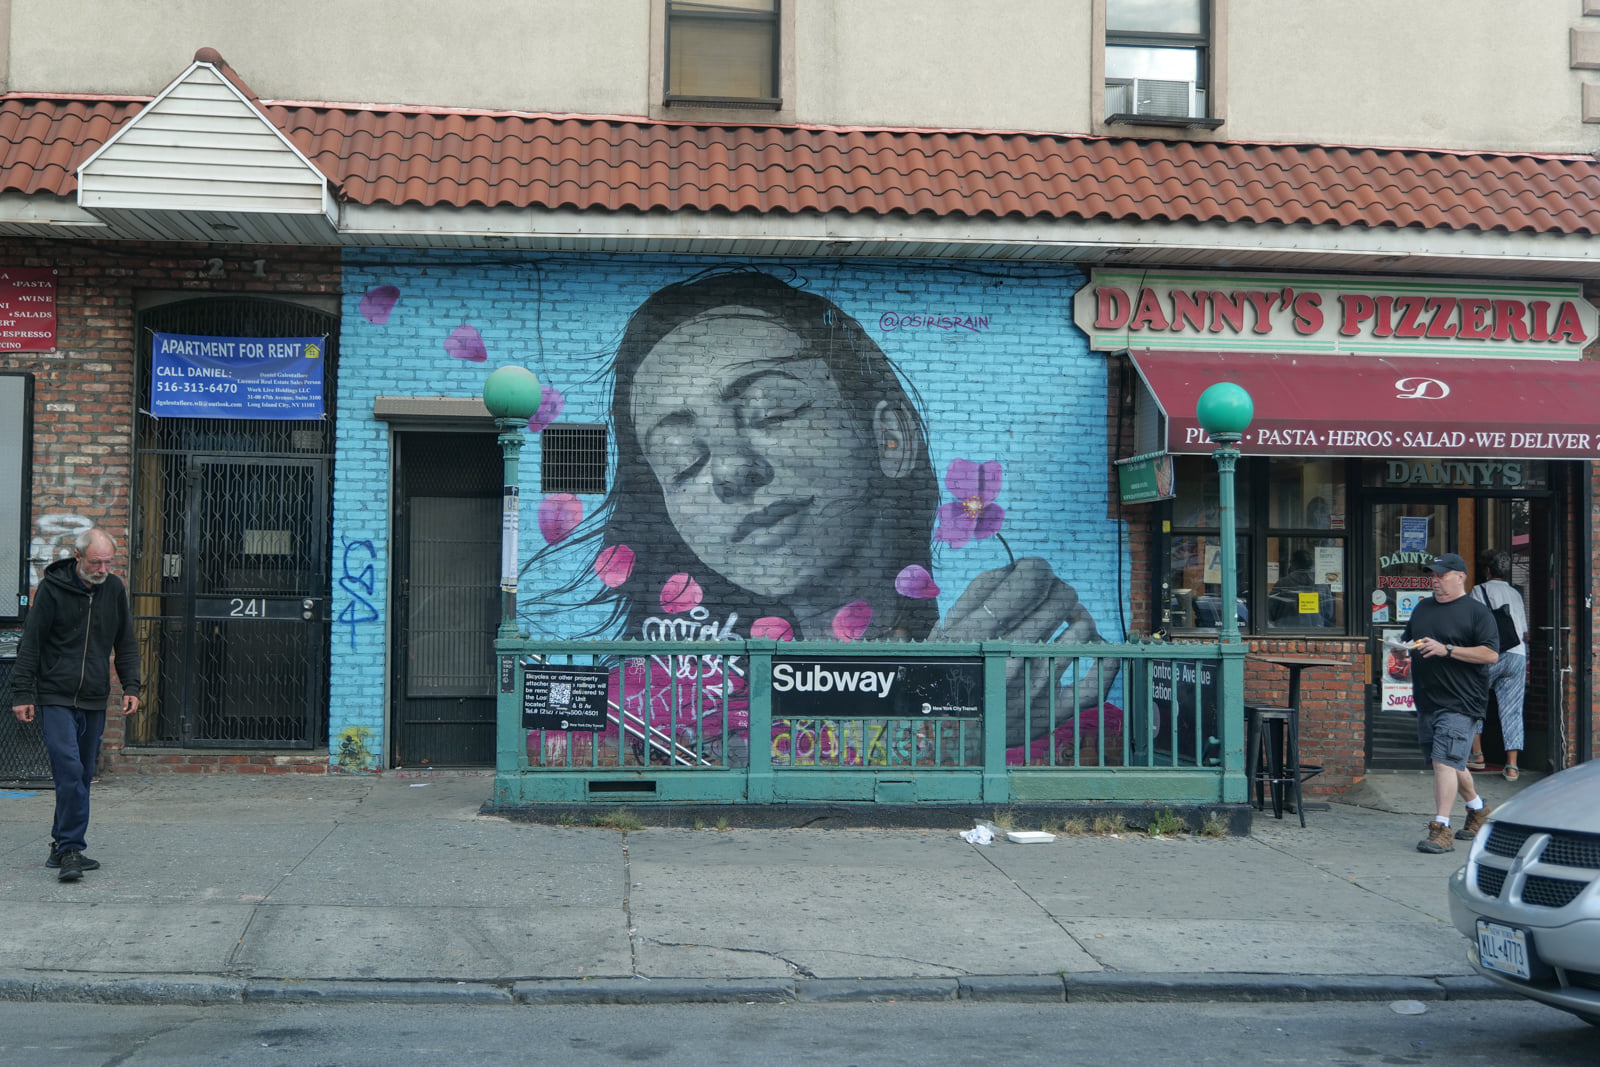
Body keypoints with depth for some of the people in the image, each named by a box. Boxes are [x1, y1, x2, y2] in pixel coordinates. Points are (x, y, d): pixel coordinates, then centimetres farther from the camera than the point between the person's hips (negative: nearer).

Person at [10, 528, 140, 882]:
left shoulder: (115, 589, 6)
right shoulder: (52, 588, -6)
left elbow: (126, 643, 15)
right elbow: (30, 643, -4)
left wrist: (130, 686, 5)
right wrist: (22, 693, -7)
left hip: (94, 700, 5)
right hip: (54, 698, -5)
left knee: (83, 776, 8)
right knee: (70, 771, -15)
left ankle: (63, 847, 18)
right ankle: (70, 849, -12)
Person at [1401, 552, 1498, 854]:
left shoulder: (1477, 611, -5)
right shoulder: (1422, 608, 16)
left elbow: (1491, 654, -14)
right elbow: (1407, 639, 27)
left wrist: (1447, 650, -21)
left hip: (1460, 703, -7)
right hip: (1427, 702, 8)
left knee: (1444, 760, -15)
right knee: (1451, 762, 17)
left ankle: (1440, 830, -15)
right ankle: (1478, 810, 39)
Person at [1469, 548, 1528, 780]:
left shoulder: (1480, 590, 5)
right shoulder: (1516, 594, 21)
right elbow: (1525, 632, 21)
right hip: (1518, 654, 5)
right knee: (1512, 709, 3)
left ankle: (1477, 756, 6)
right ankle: (1511, 766, -1)